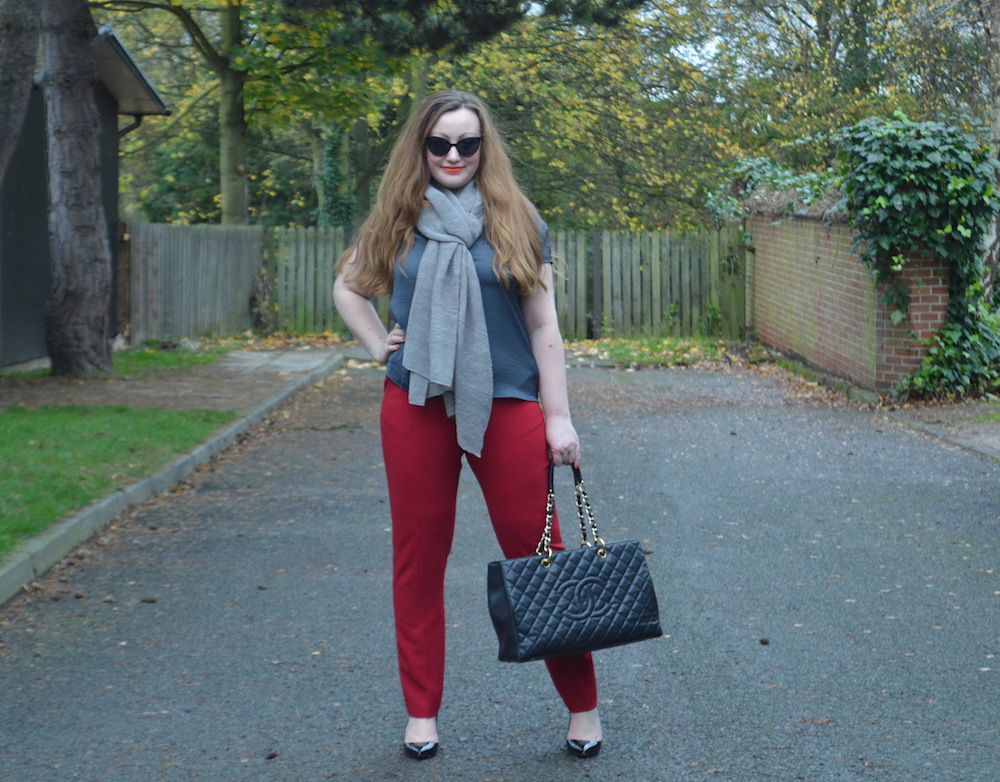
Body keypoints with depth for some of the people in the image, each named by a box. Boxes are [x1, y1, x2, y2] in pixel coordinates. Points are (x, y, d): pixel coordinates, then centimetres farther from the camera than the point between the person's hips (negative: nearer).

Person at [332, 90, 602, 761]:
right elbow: (348, 287, 22)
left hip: (507, 406, -2)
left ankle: (583, 707, 14)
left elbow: (543, 326, 3)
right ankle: (422, 713, 19)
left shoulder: (517, 223, 3)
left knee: (537, 555, 1)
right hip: (417, 409, 2)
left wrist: (558, 418, -1)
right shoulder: (396, 223, 6)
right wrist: (379, 347, 7)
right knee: (419, 559, 7)